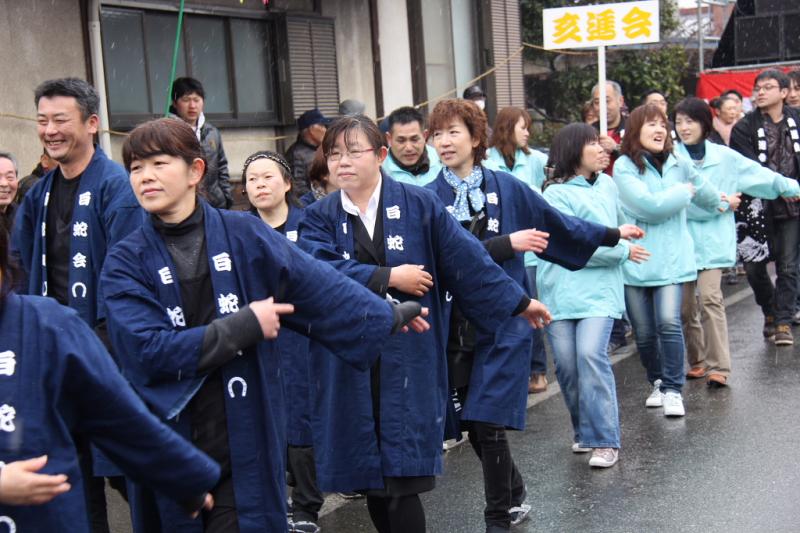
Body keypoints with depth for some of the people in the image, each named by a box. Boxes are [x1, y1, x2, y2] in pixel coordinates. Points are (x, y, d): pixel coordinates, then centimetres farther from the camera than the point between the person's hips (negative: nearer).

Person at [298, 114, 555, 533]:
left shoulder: (419, 204, 2)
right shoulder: (319, 217, 6)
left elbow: (466, 259, 4)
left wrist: (517, 302, 4)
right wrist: (389, 276, -15)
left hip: (409, 360, -2)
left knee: (403, 480, -6)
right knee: (371, 478, 10)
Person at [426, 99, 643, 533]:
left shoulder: (507, 187, 1)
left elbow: (555, 223, 12)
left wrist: (613, 235, 21)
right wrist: (507, 244, -17)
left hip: (504, 322, -2)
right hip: (457, 328, 2)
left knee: (488, 423, -7)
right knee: (473, 426, 9)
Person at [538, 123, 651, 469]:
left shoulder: (606, 185, 12)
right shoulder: (556, 194, -5)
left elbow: (619, 223, 31)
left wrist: (621, 238, 13)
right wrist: (623, 250, -5)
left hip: (599, 290, 2)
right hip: (561, 291, -2)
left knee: (591, 354, -16)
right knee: (567, 364, 1)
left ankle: (604, 440, -12)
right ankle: (584, 431, 22)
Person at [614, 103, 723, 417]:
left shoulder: (679, 165, 7)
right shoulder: (624, 167, -5)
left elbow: (704, 192, 27)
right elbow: (649, 206, -16)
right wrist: (684, 192, -3)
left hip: (671, 259, 2)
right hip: (635, 259, -1)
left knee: (669, 323, -15)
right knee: (644, 332, 6)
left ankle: (673, 390, -3)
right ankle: (657, 382, 29)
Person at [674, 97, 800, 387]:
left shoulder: (724, 157, 5)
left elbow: (760, 175, 15)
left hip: (713, 241, -1)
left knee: (710, 298, -16)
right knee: (685, 305, 6)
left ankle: (717, 366, -14)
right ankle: (697, 361, 24)